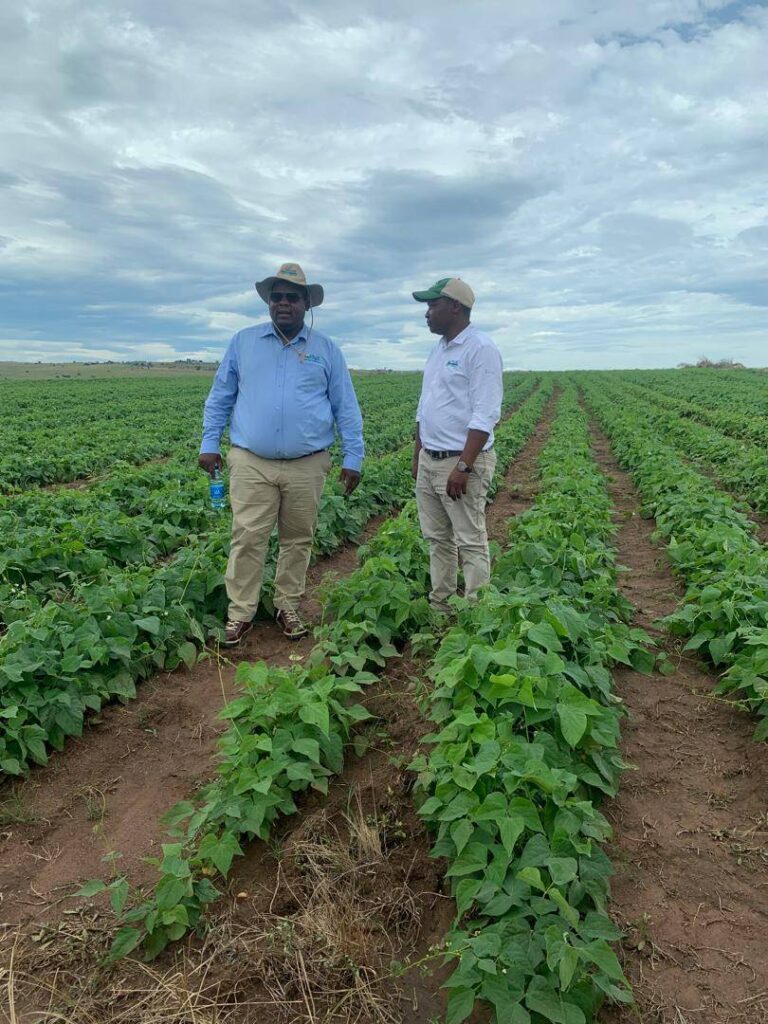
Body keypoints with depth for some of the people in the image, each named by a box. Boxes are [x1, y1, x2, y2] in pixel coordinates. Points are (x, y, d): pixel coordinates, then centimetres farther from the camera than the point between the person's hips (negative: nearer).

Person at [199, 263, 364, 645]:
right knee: (247, 539, -4)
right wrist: (209, 444, 6)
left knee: (297, 540, 8)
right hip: (252, 463, 0)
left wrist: (353, 457, 2)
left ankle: (288, 607, 23)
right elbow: (219, 398, 13)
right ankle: (240, 613, 8)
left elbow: (346, 409, 8)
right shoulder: (243, 342, 9)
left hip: (307, 466, 1)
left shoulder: (326, 350, 8)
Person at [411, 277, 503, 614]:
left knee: (471, 544, -2)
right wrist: (418, 455, 19)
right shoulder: (439, 349, 15)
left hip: (462, 463, -9)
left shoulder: (481, 349, -13)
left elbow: (485, 416, -20)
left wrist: (463, 467, -25)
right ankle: (439, 606, 25)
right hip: (429, 461, 9)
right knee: (437, 539, 14)